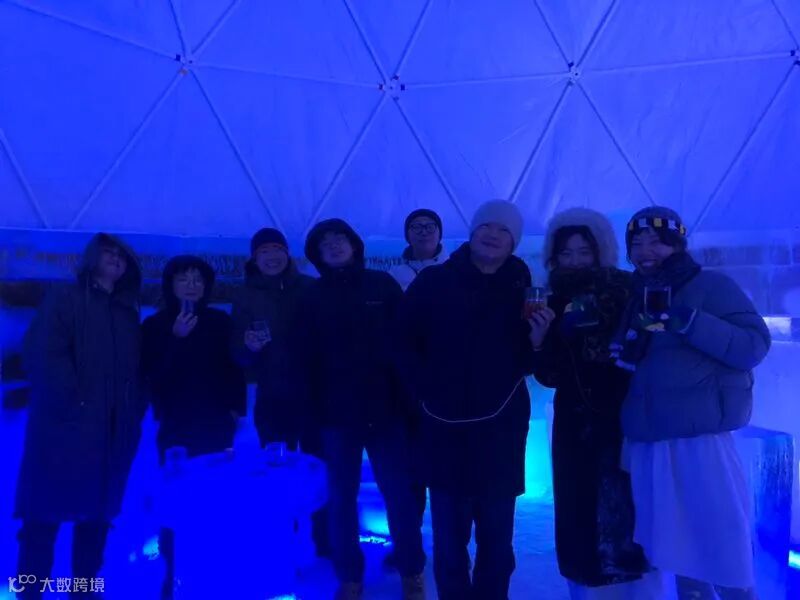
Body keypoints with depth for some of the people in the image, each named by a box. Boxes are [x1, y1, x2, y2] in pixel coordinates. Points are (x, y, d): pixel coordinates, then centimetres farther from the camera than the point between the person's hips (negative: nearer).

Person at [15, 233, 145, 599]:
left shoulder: (128, 313, 19)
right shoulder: (64, 299, 3)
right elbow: (43, 354, -10)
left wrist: (135, 409, 2)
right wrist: (68, 401, -17)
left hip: (112, 429, 5)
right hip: (66, 424, -5)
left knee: (97, 510, 10)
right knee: (47, 509, 0)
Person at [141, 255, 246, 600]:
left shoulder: (220, 322, 3)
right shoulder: (155, 326, 2)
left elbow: (234, 369, 8)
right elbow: (150, 375, -7)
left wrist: (237, 408, 3)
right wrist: (176, 338, -17)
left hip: (216, 424, 1)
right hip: (176, 427, -1)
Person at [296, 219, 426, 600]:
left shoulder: (382, 285, 2)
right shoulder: (313, 297, 6)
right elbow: (305, 358, 5)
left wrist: (407, 394, -6)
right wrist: (312, 404, -3)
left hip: (385, 408, -1)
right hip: (337, 413, 2)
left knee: (399, 494, 6)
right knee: (341, 498, 11)